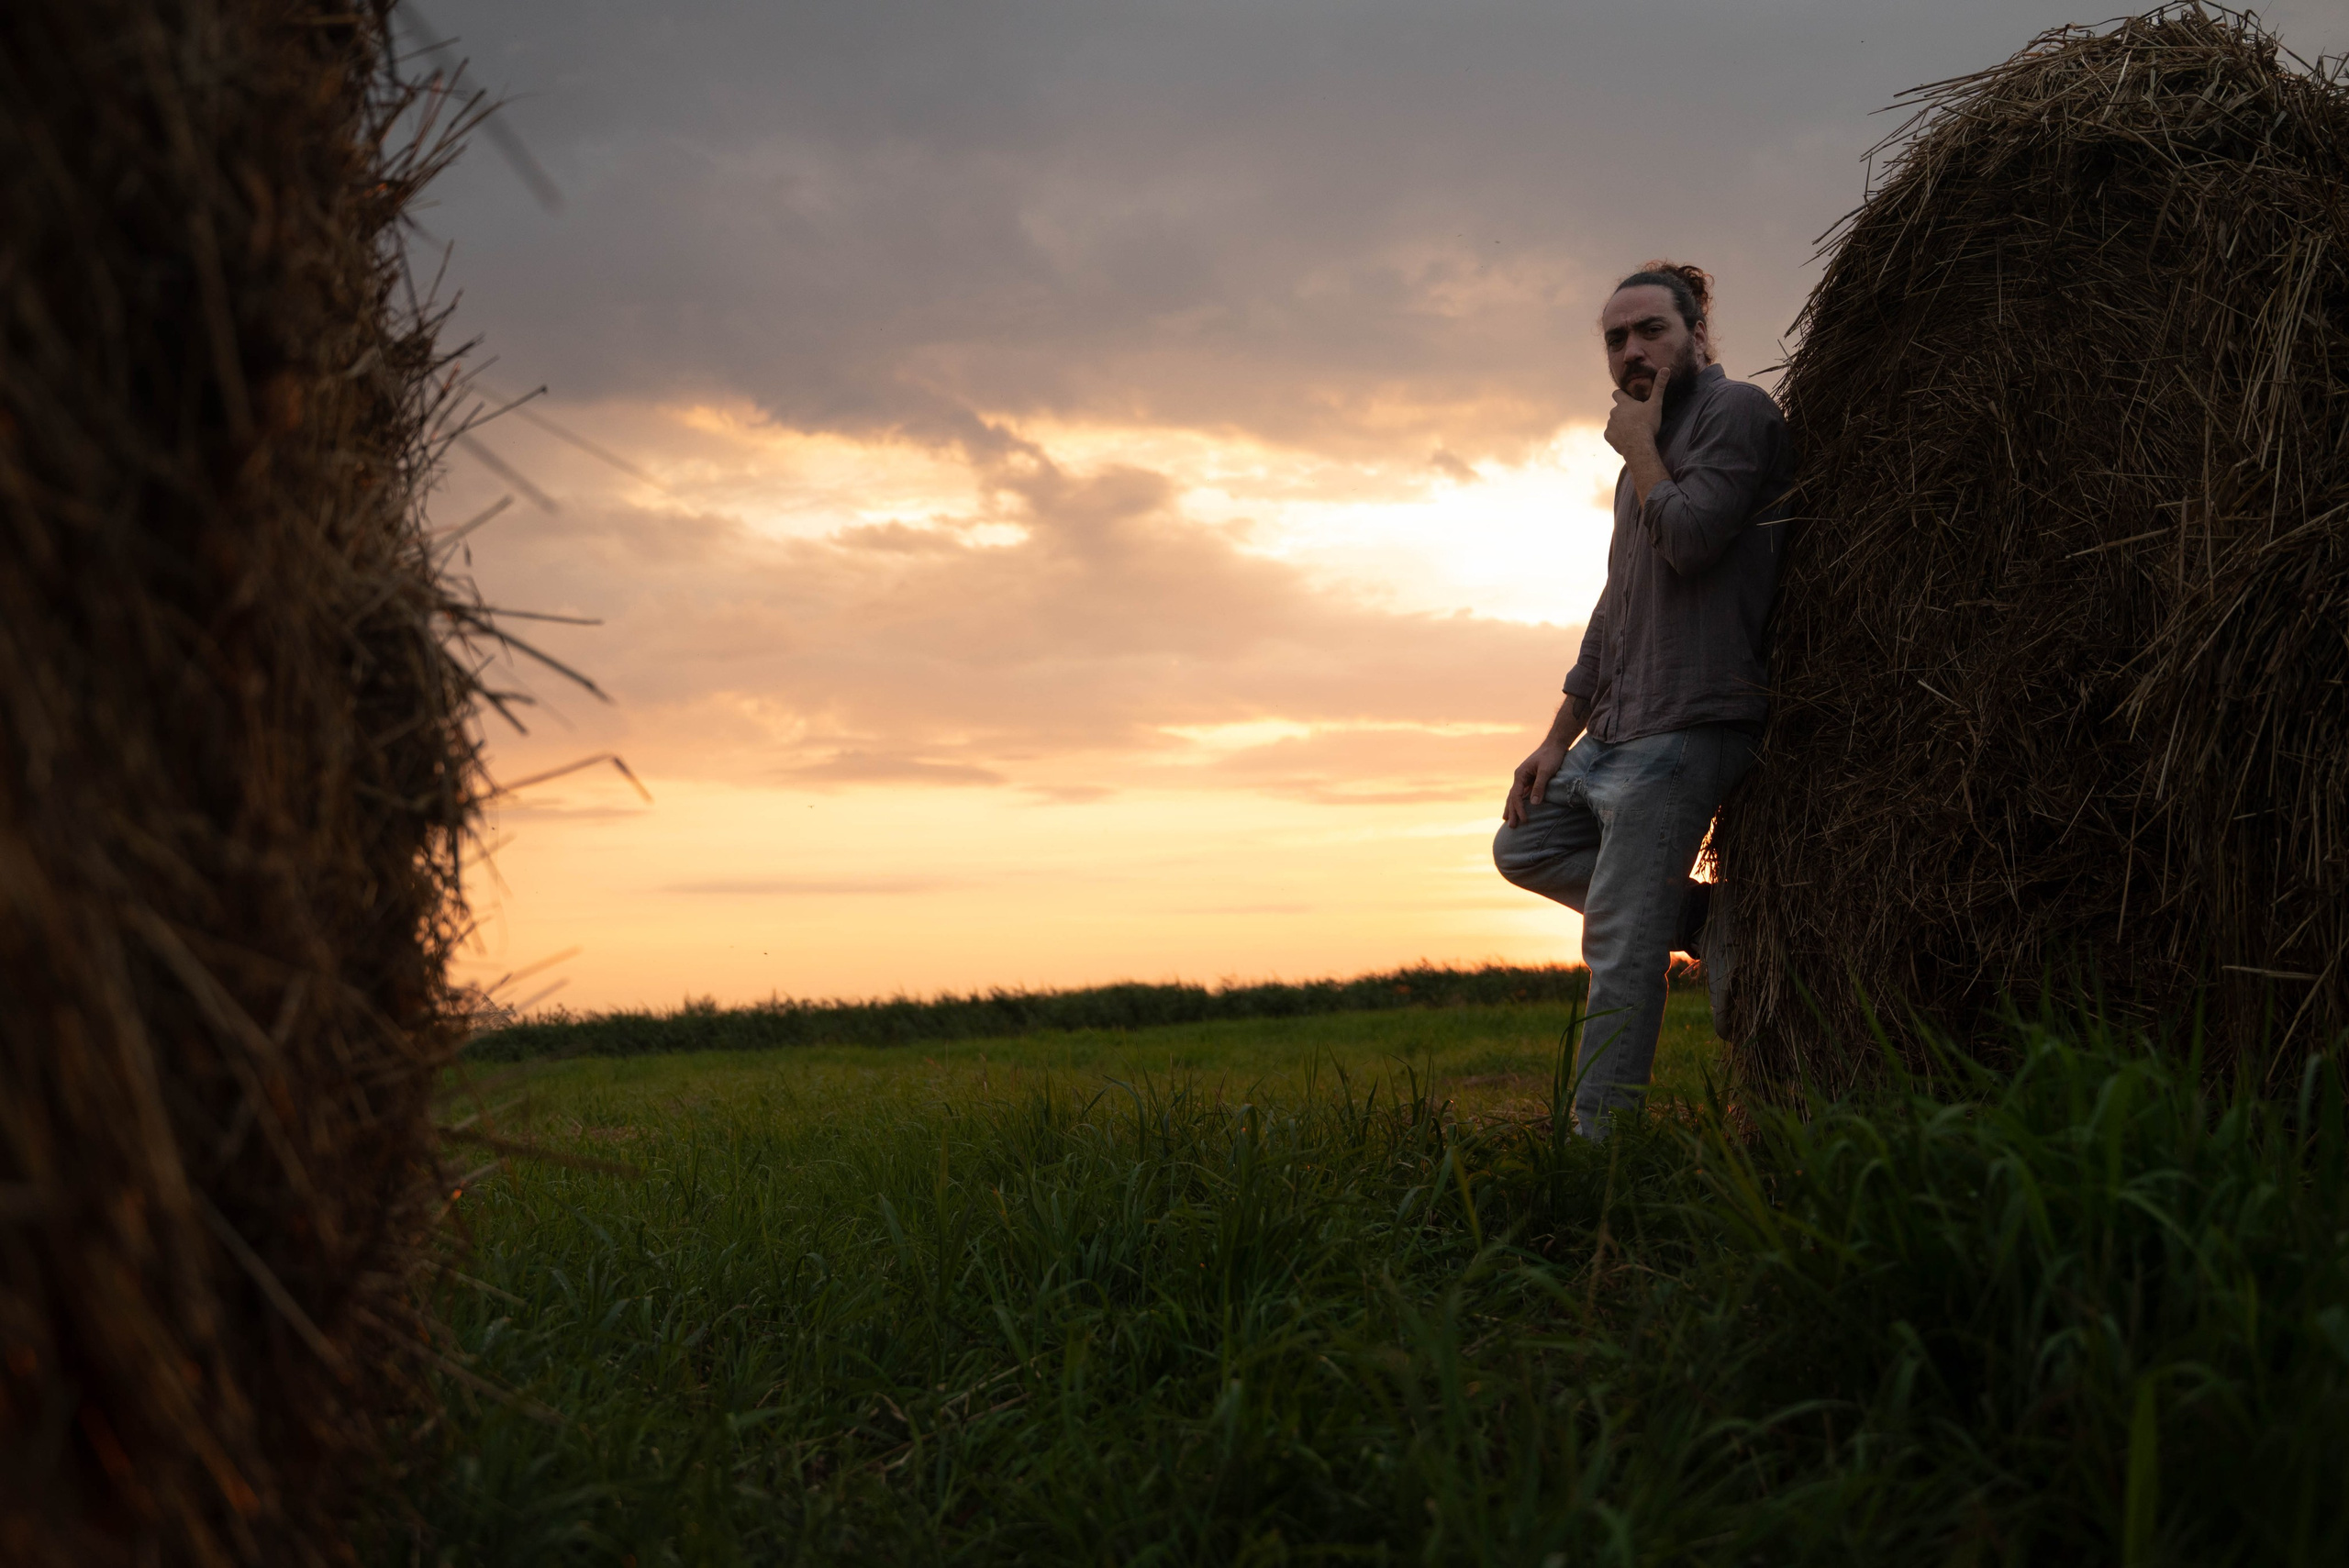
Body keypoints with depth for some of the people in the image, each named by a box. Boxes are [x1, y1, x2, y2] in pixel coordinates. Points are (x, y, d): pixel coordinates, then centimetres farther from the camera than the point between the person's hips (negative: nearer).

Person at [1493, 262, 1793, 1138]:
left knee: (1623, 948, -11)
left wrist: (1639, 448, -5)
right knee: (1523, 846, 17)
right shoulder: (1654, 448, 22)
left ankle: (1595, 1141, -6)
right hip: (1615, 733, 10)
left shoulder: (1735, 411, -4)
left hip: (1685, 724, -10)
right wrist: (1558, 740, 17)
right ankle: (1709, 924, 9)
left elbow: (1689, 540, -22)